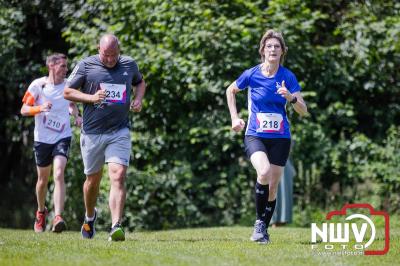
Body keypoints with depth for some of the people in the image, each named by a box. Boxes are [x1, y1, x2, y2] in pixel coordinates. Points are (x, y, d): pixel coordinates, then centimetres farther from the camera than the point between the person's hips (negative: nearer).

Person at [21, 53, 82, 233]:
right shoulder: (37, 85, -7)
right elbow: (24, 110, -5)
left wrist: (76, 116, -1)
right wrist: (40, 108, -24)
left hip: (63, 137, 0)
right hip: (42, 138, 0)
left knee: (59, 174, -20)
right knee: (43, 179, 13)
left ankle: (58, 218, -28)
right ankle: (41, 212, 39)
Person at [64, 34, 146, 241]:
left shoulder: (129, 64, 6)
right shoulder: (86, 65, -3)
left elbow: (140, 82, 26)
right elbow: (67, 92, 1)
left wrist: (138, 99, 5)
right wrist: (91, 97, -15)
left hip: (119, 132, 1)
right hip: (92, 133, -1)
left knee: (118, 177, -16)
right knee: (93, 180, 12)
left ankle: (116, 227, -22)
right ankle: (90, 217, 40)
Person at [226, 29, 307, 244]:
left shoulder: (288, 77, -3)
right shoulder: (251, 75, -5)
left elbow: (303, 111, -4)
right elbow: (230, 91, 15)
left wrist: (291, 97, -23)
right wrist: (235, 118, 9)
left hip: (280, 138, 2)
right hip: (255, 136, -2)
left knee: (272, 188, 3)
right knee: (264, 172, -29)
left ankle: (263, 229, 21)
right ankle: (259, 221, -14)